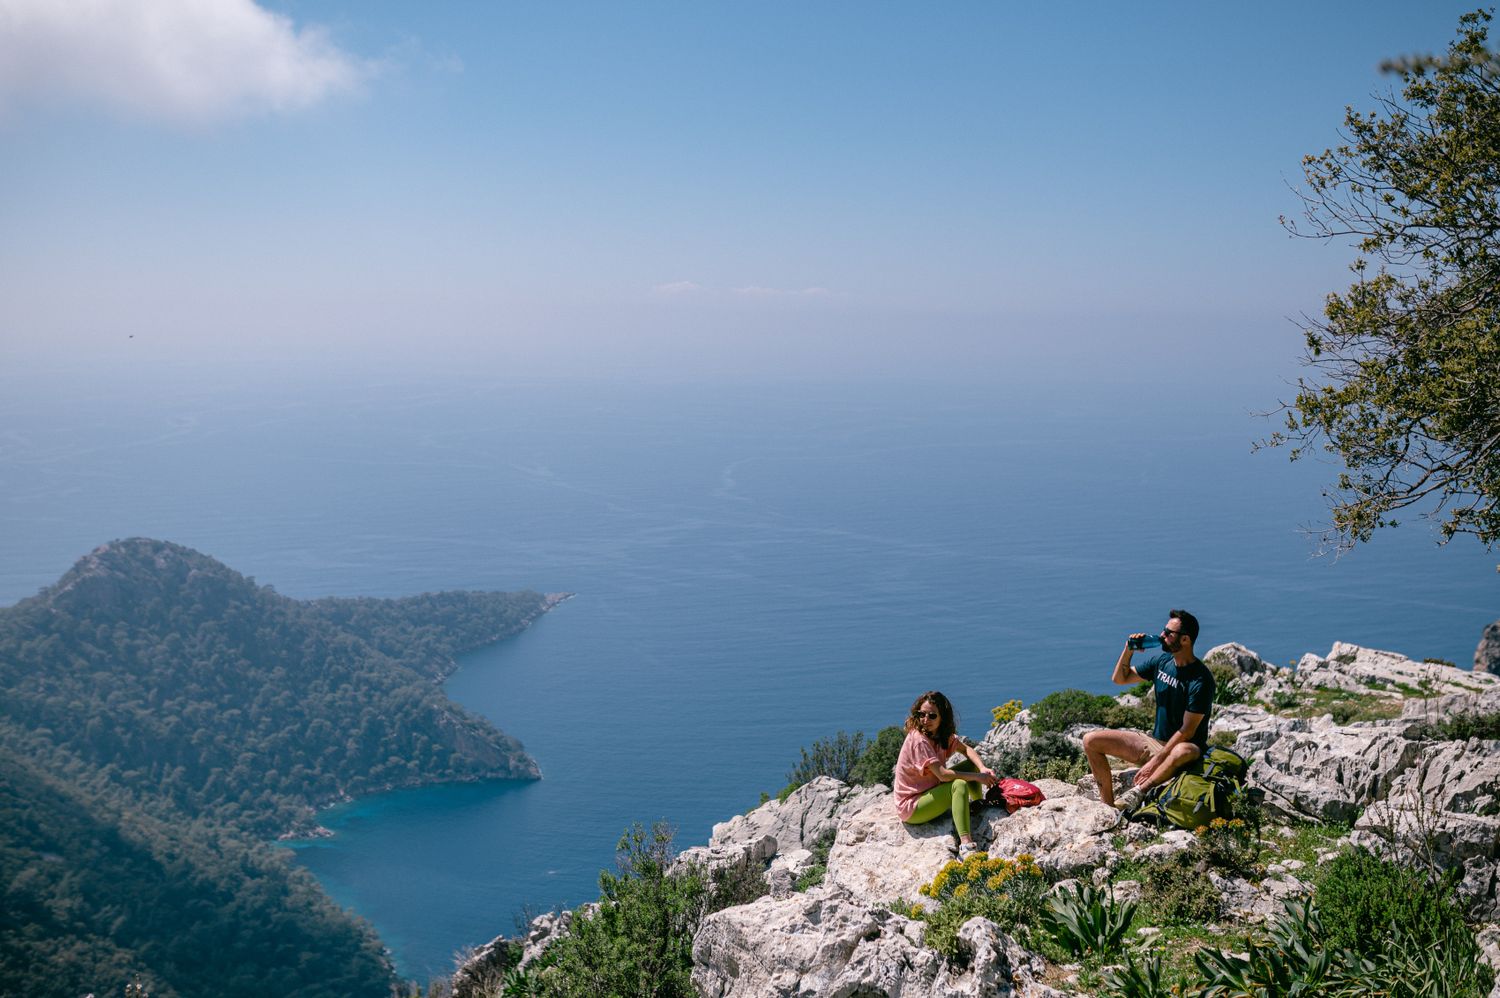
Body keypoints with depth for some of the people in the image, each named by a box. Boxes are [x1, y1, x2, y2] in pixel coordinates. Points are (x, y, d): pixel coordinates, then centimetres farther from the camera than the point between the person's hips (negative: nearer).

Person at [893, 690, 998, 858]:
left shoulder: (942, 735, 0)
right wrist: (978, 777, -21)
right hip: (910, 808, -9)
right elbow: (943, 775, -29)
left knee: (971, 765, 4)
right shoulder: (918, 740, -26)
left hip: (928, 794, 9)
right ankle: (965, 845, -40)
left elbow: (965, 749, 6)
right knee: (959, 785, -31)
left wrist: (983, 769, -14)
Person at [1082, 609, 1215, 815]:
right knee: (1091, 741, -4)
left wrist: (1155, 762, -23)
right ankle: (1108, 805, -11)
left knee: (1183, 753, -45)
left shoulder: (1201, 679, -18)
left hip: (1183, 746, -7)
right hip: (1154, 741, 7)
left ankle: (1138, 791, -36)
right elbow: (1120, 678, 15)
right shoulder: (1161, 661, 4)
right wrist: (1129, 650, -3)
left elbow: (1187, 731, -20)